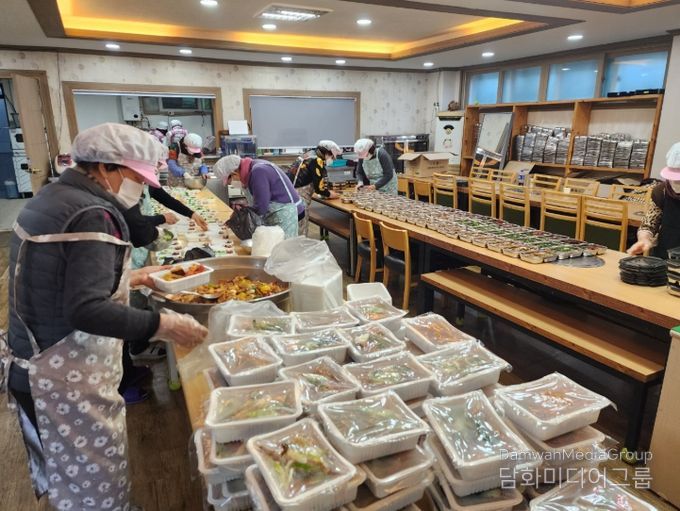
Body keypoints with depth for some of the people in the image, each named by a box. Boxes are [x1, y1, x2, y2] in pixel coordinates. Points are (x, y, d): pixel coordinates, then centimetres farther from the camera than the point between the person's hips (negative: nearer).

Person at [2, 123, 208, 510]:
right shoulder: (93, 214, -22)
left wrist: (126, 278, 17)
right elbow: (86, 311, -30)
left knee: (68, 477, 28)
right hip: (68, 380, -10)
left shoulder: (55, 196, 8)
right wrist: (164, 326, -29)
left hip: (36, 369, 10)